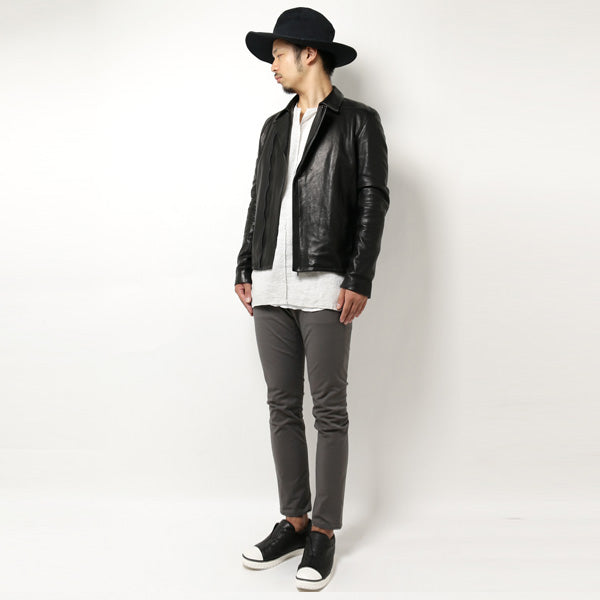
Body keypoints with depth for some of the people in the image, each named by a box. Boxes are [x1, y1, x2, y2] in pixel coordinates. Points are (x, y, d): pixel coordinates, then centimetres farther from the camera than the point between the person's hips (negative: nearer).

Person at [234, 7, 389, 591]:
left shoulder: (358, 121, 3)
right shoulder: (275, 126, 19)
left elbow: (373, 203, -4)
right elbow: (258, 200, 19)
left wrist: (359, 280, -12)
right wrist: (246, 269, 13)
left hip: (324, 286, -6)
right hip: (271, 285, 6)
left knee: (329, 411, 1)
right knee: (282, 407, 9)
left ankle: (323, 532, 13)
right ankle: (293, 522, 22)